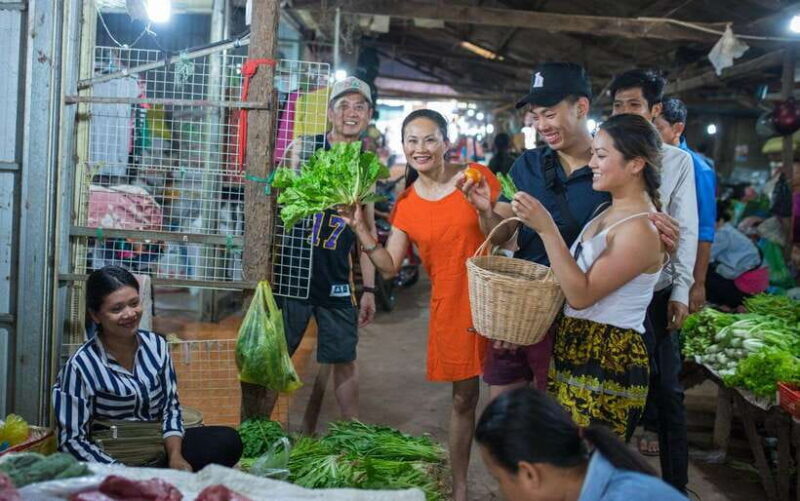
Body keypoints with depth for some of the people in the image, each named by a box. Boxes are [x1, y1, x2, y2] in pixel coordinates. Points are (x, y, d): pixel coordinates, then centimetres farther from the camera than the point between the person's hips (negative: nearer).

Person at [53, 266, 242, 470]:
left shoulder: (156, 345, 0)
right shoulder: (82, 365, -13)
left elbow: (171, 406, 5)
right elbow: (72, 439, -11)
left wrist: (175, 456, -13)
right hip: (114, 458, -5)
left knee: (228, 440, -15)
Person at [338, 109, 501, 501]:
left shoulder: (477, 177, -4)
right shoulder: (406, 204, 4)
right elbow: (390, 266, 1)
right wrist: (360, 227, -9)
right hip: (450, 305, 2)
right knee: (463, 398, 12)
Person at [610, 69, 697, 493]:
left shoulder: (677, 160, 1)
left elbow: (685, 229, 1)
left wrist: (681, 291, -5)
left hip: (655, 292, -1)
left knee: (667, 390, 6)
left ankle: (676, 483, 19)